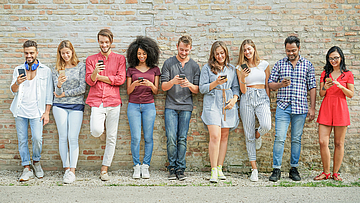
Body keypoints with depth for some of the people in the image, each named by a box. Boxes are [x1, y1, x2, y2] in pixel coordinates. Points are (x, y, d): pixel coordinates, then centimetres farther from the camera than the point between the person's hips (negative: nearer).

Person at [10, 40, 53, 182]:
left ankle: (36, 162, 12)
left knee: (37, 138, -15)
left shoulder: (45, 71, 5)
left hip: (36, 110, -3)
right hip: (20, 109, 3)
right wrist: (17, 83, -15)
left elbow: (49, 94, 5)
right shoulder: (18, 70, 12)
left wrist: (46, 112, -2)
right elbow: (13, 90, 8)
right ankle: (27, 168, 11)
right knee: (22, 140, 1)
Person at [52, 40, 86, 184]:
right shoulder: (56, 69, 8)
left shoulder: (80, 66, 1)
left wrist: (64, 94, -2)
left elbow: (82, 88, -5)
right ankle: (66, 169, 8)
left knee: (73, 138, -7)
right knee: (63, 137, 0)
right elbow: (57, 92, 0)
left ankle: (72, 171, -5)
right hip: (60, 106, 2)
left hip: (76, 106, -2)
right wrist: (59, 85, -23)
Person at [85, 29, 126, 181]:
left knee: (111, 137, 2)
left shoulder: (120, 59, 9)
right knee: (96, 131, -22)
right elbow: (89, 81, 2)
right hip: (96, 101, 0)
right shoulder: (91, 59, 12)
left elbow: (120, 79, -3)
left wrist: (100, 77, -2)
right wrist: (95, 73, -20)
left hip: (113, 101, 0)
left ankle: (104, 169, 12)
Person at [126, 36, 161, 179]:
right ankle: (136, 166, 7)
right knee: (136, 138, -5)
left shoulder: (155, 69, 8)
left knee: (148, 138, 0)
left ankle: (145, 167, 9)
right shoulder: (131, 69, 8)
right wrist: (134, 84, -14)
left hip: (149, 106, 0)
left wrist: (151, 85, -14)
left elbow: (156, 91, 7)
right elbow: (128, 91, 7)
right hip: (133, 105, 0)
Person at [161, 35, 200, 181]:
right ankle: (172, 168, 5)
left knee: (182, 139, 0)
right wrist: (172, 82, -19)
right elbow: (163, 87, 1)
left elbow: (197, 90, 7)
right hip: (171, 106, -1)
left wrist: (190, 85, -14)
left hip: (186, 106, 1)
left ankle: (180, 169, 6)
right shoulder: (169, 63, 5)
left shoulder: (194, 66, 10)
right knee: (171, 138, -7)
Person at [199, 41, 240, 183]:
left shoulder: (231, 69, 15)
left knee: (224, 136, 5)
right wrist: (216, 83, -14)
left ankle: (220, 168, 12)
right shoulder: (207, 68, 5)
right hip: (212, 104, -4)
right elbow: (202, 88, 1)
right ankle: (214, 171, -9)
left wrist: (234, 99, -3)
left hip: (227, 105, 4)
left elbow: (235, 87, 16)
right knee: (215, 136, -14)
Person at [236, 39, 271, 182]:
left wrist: (268, 102, 7)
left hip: (262, 97, 0)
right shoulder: (240, 68, 7)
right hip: (247, 99, 0)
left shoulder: (264, 65, 8)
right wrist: (243, 78, -15)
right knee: (249, 135, 0)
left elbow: (267, 86, 13)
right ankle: (254, 169, 8)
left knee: (266, 125, -27)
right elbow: (243, 90, 2)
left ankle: (258, 135, 13)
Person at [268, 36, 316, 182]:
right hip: (283, 107, 0)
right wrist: (281, 84, -13)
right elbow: (270, 84, 9)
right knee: (279, 138, -6)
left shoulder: (308, 65, 8)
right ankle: (276, 169, 0)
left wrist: (312, 108, 2)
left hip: (300, 108, 1)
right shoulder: (279, 64, 8)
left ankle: (294, 168, 17)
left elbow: (312, 87, 7)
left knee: (296, 139, 7)